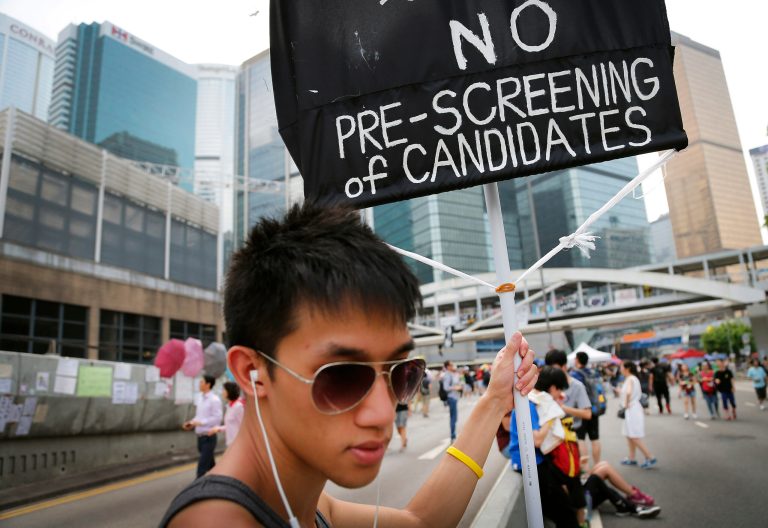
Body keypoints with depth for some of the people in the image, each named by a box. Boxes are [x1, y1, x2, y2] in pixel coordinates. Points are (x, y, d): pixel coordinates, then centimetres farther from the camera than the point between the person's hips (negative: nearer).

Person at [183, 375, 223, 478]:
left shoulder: (214, 400, -14)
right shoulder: (201, 398, 11)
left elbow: (217, 418, -19)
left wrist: (200, 422, -21)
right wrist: (192, 423, 1)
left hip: (209, 437, -8)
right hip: (200, 436, 8)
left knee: (202, 466, -7)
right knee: (210, 465, 19)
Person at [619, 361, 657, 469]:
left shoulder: (630, 379, -17)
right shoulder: (634, 378, 14)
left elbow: (628, 392, -34)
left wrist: (626, 404, -22)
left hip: (632, 410, -10)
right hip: (632, 409, 10)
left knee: (635, 437, -6)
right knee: (629, 436, 16)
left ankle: (650, 458, -1)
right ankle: (631, 459, 22)